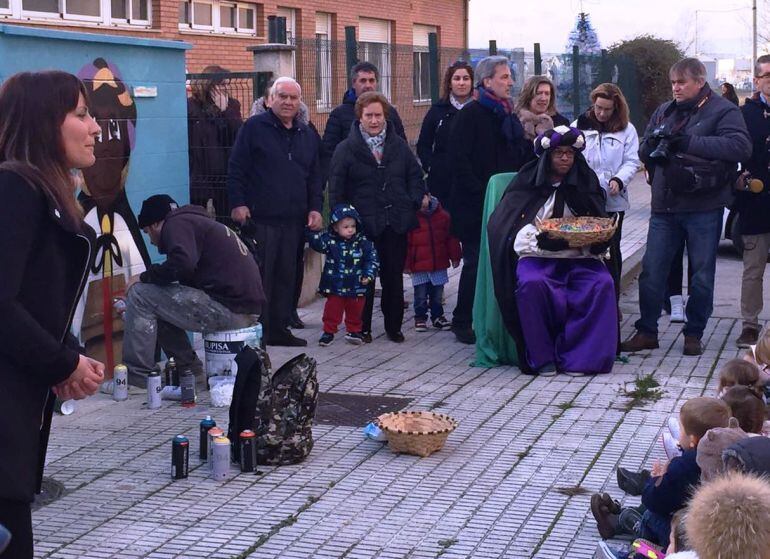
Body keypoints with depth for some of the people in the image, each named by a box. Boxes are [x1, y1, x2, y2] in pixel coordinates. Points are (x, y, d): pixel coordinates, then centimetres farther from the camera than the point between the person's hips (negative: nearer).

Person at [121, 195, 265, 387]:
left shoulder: (176, 224, -3)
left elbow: (182, 264, -23)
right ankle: (190, 370, 20)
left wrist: (145, 277, -7)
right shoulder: (197, 222, 28)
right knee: (161, 301, 22)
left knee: (141, 295, -6)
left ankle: (137, 377, -4)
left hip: (230, 309, -10)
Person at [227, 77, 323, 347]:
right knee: (259, 277, -4)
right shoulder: (254, 128, -1)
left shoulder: (307, 135, 16)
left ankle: (279, 329, 17)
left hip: (294, 220, 5)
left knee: (287, 276, 8)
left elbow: (314, 177, 20)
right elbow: (236, 169, -4)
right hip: (260, 218, -5)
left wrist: (315, 208, 9)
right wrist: (238, 203, -11)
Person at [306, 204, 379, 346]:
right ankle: (328, 332, 18)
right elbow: (317, 242, -19)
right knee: (332, 310, 5)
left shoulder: (363, 242, -4)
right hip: (335, 286, -1)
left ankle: (354, 331, 31)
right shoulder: (330, 240, -7)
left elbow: (372, 259, -1)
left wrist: (369, 275, -10)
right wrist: (313, 230, -33)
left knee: (355, 311, 14)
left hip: (356, 287, 1)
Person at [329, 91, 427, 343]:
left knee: (394, 277, 9)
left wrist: (418, 198, 0)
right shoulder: (346, 149, -1)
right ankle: (362, 327, 15)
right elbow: (336, 189, -1)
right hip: (363, 225, -3)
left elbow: (414, 174, 17)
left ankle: (394, 326, 20)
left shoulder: (399, 145, 10)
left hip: (396, 225, 3)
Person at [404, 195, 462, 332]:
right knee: (420, 294, 4)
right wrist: (406, 264, -5)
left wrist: (455, 257, 5)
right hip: (419, 265, -3)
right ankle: (420, 318, 17)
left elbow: (451, 238, 6)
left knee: (437, 292, 14)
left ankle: (438, 316, 26)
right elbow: (406, 243, -5)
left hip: (439, 264, 3)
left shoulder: (443, 216, -1)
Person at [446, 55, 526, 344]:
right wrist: (481, 194, -19)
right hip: (476, 207, -7)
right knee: (476, 262, -4)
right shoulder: (470, 114, -8)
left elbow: (517, 157, 22)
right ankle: (463, 322, 6)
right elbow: (459, 159, -14)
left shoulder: (509, 115, 15)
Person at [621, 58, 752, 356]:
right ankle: (646, 331, 16)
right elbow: (644, 153, 15)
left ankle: (694, 334, 19)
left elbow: (740, 147, -20)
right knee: (651, 270, 6)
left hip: (704, 209, -4)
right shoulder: (664, 111, 14)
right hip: (665, 206, 5)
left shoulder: (723, 111, -4)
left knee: (702, 274, 6)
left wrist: (689, 142, -23)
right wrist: (652, 143, -10)